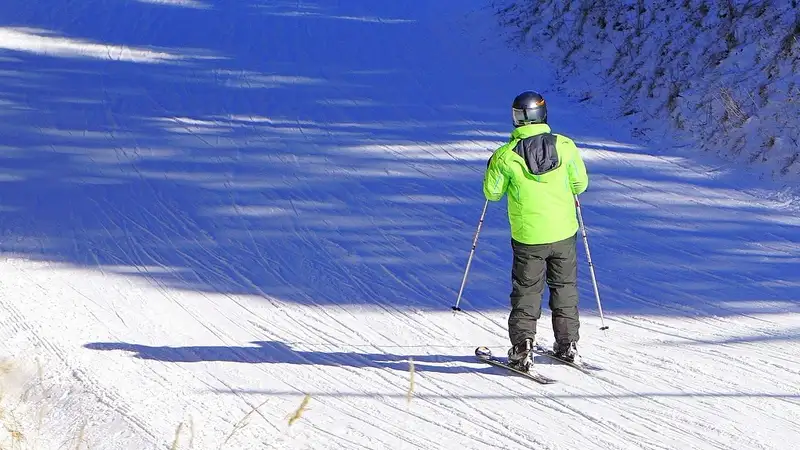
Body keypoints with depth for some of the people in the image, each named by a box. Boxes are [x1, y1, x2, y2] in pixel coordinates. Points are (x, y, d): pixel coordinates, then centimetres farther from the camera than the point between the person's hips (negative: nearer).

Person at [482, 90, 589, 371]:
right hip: (564, 232, 2)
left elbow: (492, 193, -3)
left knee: (527, 291, 9)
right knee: (565, 286, 18)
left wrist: (492, 168, 15)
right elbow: (580, 183, 2)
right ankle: (567, 344, 24)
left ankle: (522, 349, 3)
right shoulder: (565, 146, -9)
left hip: (528, 236, -2)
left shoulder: (506, 156, -14)